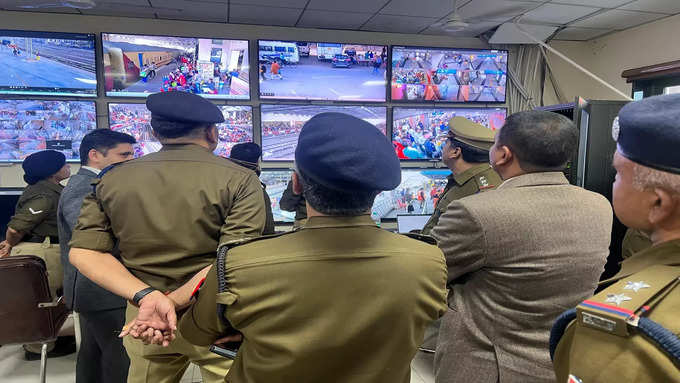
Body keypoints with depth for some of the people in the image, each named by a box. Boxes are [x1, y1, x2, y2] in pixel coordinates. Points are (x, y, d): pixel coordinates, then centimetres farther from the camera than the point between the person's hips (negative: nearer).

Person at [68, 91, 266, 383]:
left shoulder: (110, 180, 1)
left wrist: (146, 295, -16)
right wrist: (172, 302, -20)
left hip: (142, 316, 4)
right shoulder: (240, 180, -13)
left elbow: (83, 252, -5)